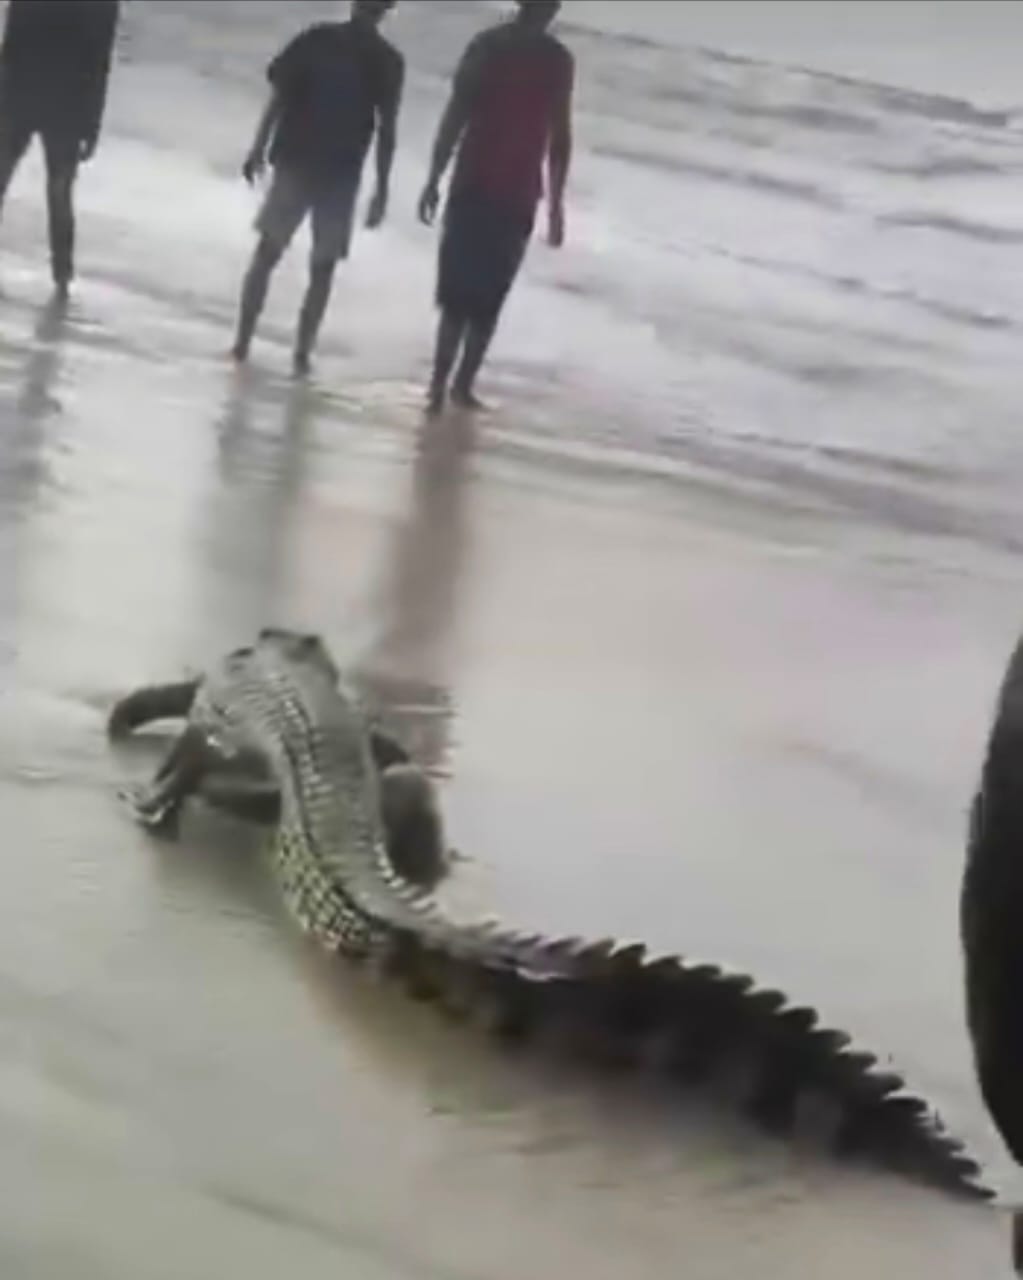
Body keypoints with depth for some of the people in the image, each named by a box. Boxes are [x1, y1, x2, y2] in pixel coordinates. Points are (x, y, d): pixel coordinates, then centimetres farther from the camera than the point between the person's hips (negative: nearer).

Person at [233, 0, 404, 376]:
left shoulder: (316, 38, 0)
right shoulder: (387, 60, -4)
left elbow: (278, 97, -3)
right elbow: (386, 130, -6)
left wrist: (259, 149, 4)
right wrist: (381, 189, -1)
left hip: (296, 163, 1)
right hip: (340, 175, -1)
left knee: (266, 252, 13)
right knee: (322, 267, 10)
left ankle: (243, 340, 10)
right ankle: (302, 352, 5)